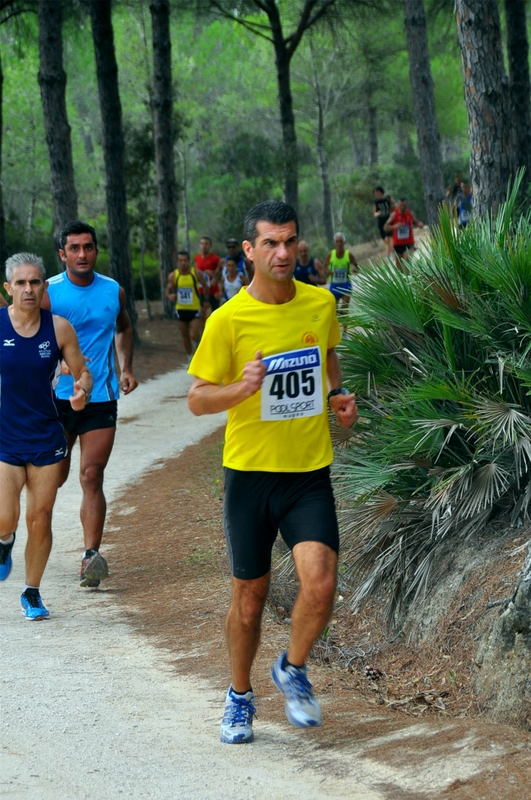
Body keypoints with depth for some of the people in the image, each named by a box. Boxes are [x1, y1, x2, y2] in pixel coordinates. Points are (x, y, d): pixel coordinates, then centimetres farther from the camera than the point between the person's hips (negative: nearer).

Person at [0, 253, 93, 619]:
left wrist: (82, 391, -16)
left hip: (46, 437, 1)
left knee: (40, 519, 4)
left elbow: (83, 373, 4)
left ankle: (32, 593, 22)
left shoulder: (59, 327, -4)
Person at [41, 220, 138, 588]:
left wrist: (126, 368, 12)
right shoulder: (48, 293, -6)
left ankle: (91, 556, -13)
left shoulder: (114, 292, 4)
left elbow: (124, 328, 24)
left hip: (101, 397, 1)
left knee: (92, 477, -8)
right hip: (57, 396, -1)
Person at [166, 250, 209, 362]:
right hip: (181, 310, 3)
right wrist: (170, 296, -20)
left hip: (195, 309, -3)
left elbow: (205, 287, 4)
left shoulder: (196, 273, -10)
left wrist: (206, 300, 7)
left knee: (194, 336, -12)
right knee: (185, 335, 12)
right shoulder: (173, 276, -5)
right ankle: (190, 359, 28)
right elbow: (168, 290, 2)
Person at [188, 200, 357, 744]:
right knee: (249, 595, 8)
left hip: (310, 473, 2)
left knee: (320, 583, -16)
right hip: (249, 472, -2)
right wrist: (243, 387, -24)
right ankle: (240, 696, 33)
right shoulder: (227, 320, -10)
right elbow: (197, 400, -5)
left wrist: (338, 393, 6)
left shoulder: (321, 304, 1)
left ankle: (293, 670, 13)